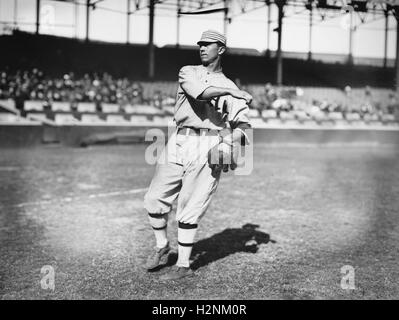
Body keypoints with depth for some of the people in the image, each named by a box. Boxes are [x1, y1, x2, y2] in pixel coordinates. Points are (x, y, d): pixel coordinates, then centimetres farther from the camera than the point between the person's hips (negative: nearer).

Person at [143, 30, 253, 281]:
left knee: (189, 207, -6)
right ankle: (162, 247, 24)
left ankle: (183, 265, 5)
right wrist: (230, 92, -16)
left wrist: (237, 136, -17)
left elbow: (242, 123, 5)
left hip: (209, 147, -2)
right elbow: (199, 92, -10)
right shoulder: (188, 72, 14)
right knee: (155, 198, 1)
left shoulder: (230, 87, 14)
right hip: (179, 142, 3)